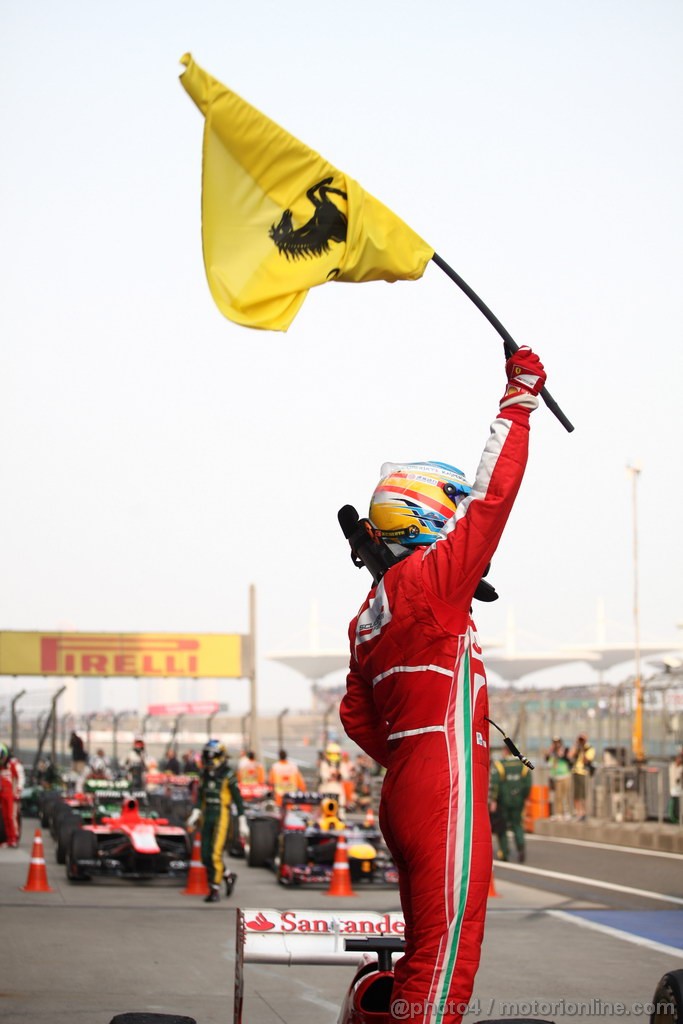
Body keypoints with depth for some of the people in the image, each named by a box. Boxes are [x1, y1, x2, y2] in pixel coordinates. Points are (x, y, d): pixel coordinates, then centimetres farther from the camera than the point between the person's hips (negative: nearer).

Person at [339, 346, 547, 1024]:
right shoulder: (429, 580, -7)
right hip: (445, 795, -9)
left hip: (406, 791, 9)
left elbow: (357, 716, 23)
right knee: (443, 965, -10)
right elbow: (493, 494, -7)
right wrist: (521, 393, 1)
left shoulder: (370, 615, 18)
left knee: (427, 955, 15)